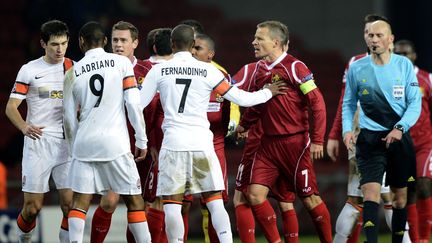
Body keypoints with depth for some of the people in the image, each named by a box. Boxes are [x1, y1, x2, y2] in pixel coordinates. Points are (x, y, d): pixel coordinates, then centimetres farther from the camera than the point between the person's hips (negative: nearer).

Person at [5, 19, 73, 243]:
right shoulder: (29, 70, 2)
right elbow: (11, 107, -1)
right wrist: (24, 126, -20)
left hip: (67, 142, 2)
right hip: (38, 142, -2)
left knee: (70, 202, -8)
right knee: (33, 206, -1)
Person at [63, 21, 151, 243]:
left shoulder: (73, 73, 8)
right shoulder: (121, 63, 2)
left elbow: (69, 118, 10)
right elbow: (133, 104, -5)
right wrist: (141, 140, 2)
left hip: (84, 142, 2)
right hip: (115, 142, -2)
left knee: (80, 202, 5)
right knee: (134, 199, 6)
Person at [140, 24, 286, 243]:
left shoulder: (158, 71, 0)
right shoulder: (208, 71, 2)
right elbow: (241, 99, 5)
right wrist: (268, 93, 23)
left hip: (173, 143, -1)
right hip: (202, 143, 1)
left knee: (171, 204, 3)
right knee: (214, 202, 5)